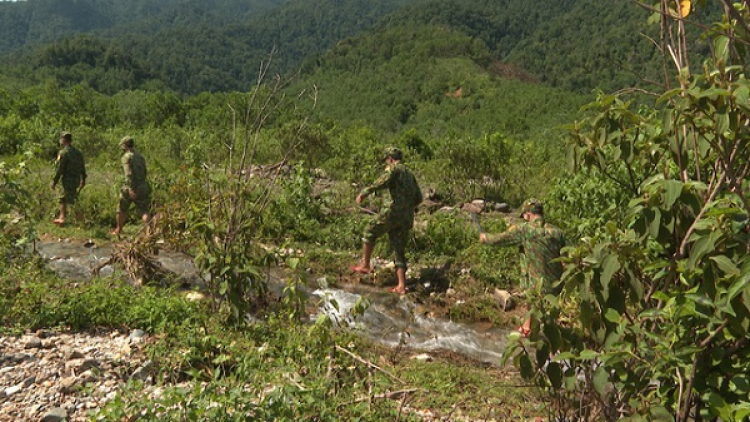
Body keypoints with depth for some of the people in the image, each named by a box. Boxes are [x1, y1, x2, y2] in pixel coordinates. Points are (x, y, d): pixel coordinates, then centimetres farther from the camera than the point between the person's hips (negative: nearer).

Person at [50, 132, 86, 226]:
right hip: (76, 180, 8)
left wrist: (54, 182, -10)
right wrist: (83, 180, 23)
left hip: (68, 180, -8)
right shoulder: (77, 152, 12)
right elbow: (82, 168, 15)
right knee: (62, 198, 21)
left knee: (73, 202, -6)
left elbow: (59, 169, -15)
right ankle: (62, 218, 26)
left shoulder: (63, 153, -13)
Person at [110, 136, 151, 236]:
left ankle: (118, 230, 28)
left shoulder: (126, 157, -7)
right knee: (144, 211, 0)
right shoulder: (140, 156, 15)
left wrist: (131, 189, -24)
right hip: (143, 187, 5)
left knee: (121, 209, 15)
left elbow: (129, 174, -19)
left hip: (131, 188, -5)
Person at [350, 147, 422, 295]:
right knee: (399, 250, 10)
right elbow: (418, 198, 25)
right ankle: (401, 286, 5)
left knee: (369, 232, 10)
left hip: (394, 211, -7)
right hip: (407, 218, 7)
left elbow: (384, 181, -21)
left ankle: (365, 265, 10)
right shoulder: (410, 174, 25)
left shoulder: (393, 168, 1)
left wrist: (365, 192, -26)